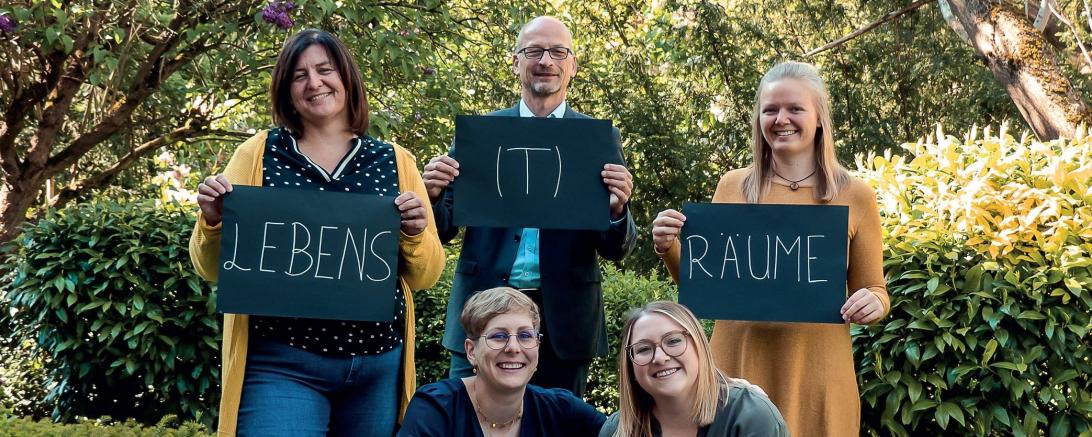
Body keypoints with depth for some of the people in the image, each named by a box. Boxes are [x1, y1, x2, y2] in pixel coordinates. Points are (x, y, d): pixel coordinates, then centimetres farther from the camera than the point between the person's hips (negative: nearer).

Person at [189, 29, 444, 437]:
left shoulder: (393, 161, 6)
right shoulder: (258, 154, 2)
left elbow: (424, 276, 9)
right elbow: (213, 269, 6)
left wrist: (415, 234, -11)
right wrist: (212, 220, -13)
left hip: (379, 364, 2)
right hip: (282, 363, -2)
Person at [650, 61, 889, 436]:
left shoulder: (854, 195, 1)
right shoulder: (732, 187, 5)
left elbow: (875, 291, 7)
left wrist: (872, 303, -15)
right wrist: (669, 249, -6)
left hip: (815, 373, -1)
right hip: (738, 366, 1)